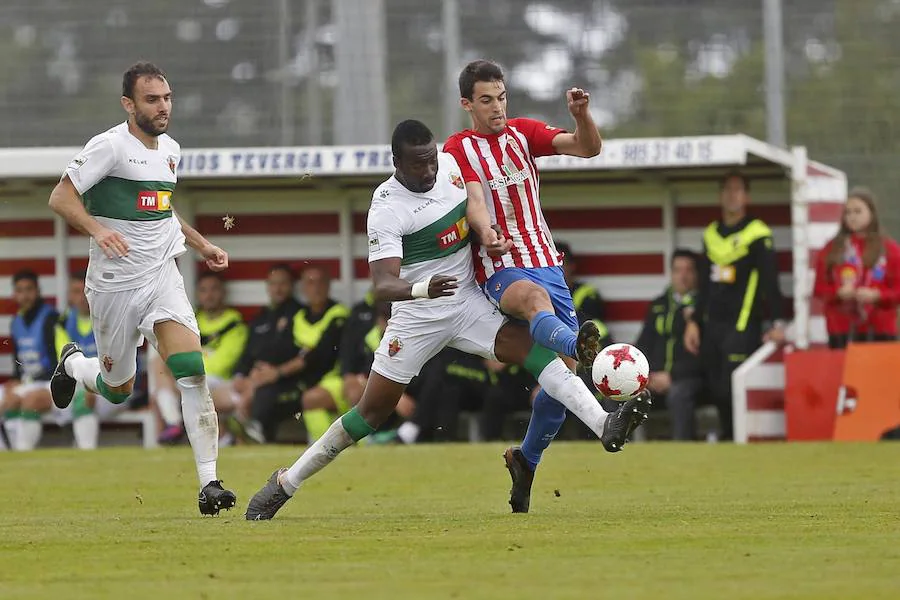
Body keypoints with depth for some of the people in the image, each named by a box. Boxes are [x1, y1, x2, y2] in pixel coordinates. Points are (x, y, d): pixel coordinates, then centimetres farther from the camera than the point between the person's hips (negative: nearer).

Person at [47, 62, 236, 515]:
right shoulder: (110, 146, -13)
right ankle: (73, 364, 48)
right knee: (117, 388, 11)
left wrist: (200, 244, 21)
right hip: (114, 285, -4)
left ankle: (209, 482, -18)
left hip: (162, 277, 5)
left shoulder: (170, 150, 10)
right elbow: (61, 197, -16)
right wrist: (97, 228, -32)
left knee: (192, 373, -15)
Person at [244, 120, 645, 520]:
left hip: (469, 302, 5)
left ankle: (606, 427, -28)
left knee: (534, 348, -18)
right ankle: (286, 483, 12)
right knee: (372, 411, 0)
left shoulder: (450, 163, -4)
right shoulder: (387, 209, -22)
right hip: (417, 317, -5)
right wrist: (422, 289, -49)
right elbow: (382, 285, -32)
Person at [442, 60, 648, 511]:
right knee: (536, 299, -40)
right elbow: (475, 200, -17)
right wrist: (487, 232, -37)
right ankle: (582, 348, -72)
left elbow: (589, 148, 3)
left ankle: (526, 459, 20)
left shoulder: (522, 133, 13)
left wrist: (582, 114, -18)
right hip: (501, 270, -5)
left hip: (547, 264, 5)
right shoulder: (459, 148, 1)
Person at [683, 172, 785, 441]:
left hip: (743, 328, -6)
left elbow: (770, 282, -9)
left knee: (733, 391, -13)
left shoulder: (758, 235, -4)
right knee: (718, 393, 5)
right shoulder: (711, 234, 16)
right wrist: (694, 322, 15)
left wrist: (777, 323, -17)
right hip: (712, 327, 6)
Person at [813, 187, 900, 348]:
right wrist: (838, 293, -12)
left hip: (879, 330, -1)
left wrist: (876, 295, -14)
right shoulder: (832, 249, 7)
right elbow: (820, 288, 9)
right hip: (841, 330, 1)